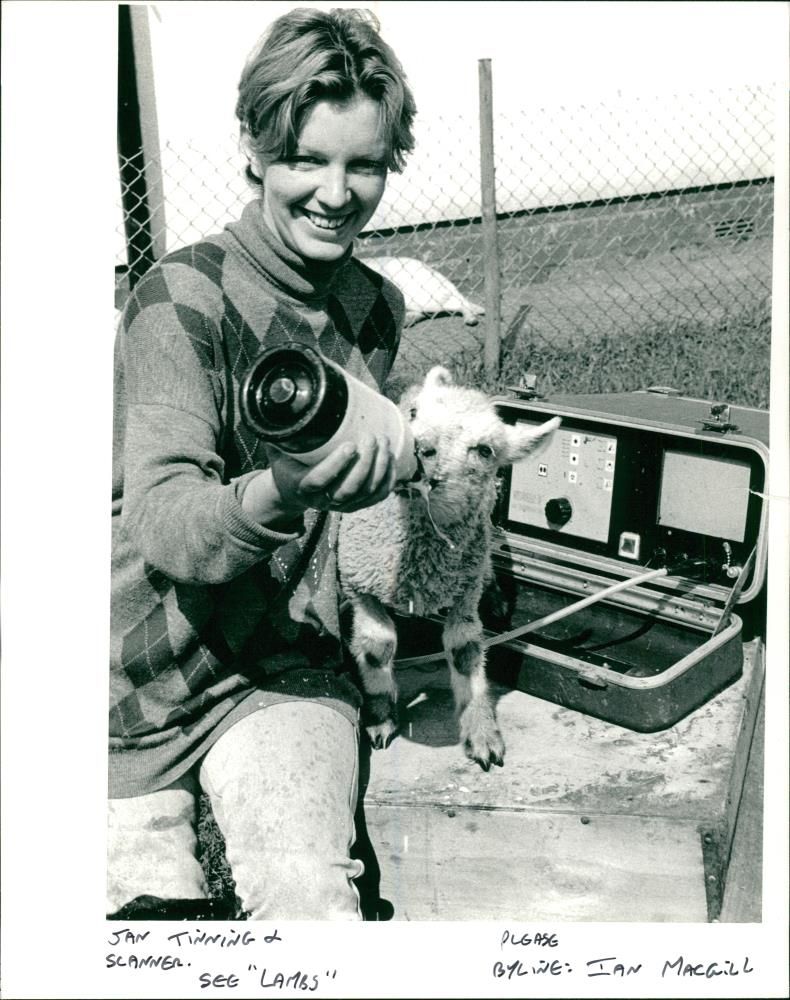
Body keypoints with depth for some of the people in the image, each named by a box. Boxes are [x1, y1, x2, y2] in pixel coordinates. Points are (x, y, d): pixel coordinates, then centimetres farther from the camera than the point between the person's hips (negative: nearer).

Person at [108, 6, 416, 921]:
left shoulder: (377, 308, 4)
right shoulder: (182, 299, -14)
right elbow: (160, 525, -26)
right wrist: (280, 493, -44)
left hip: (284, 671, 3)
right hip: (143, 684, -2)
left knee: (313, 900, -21)